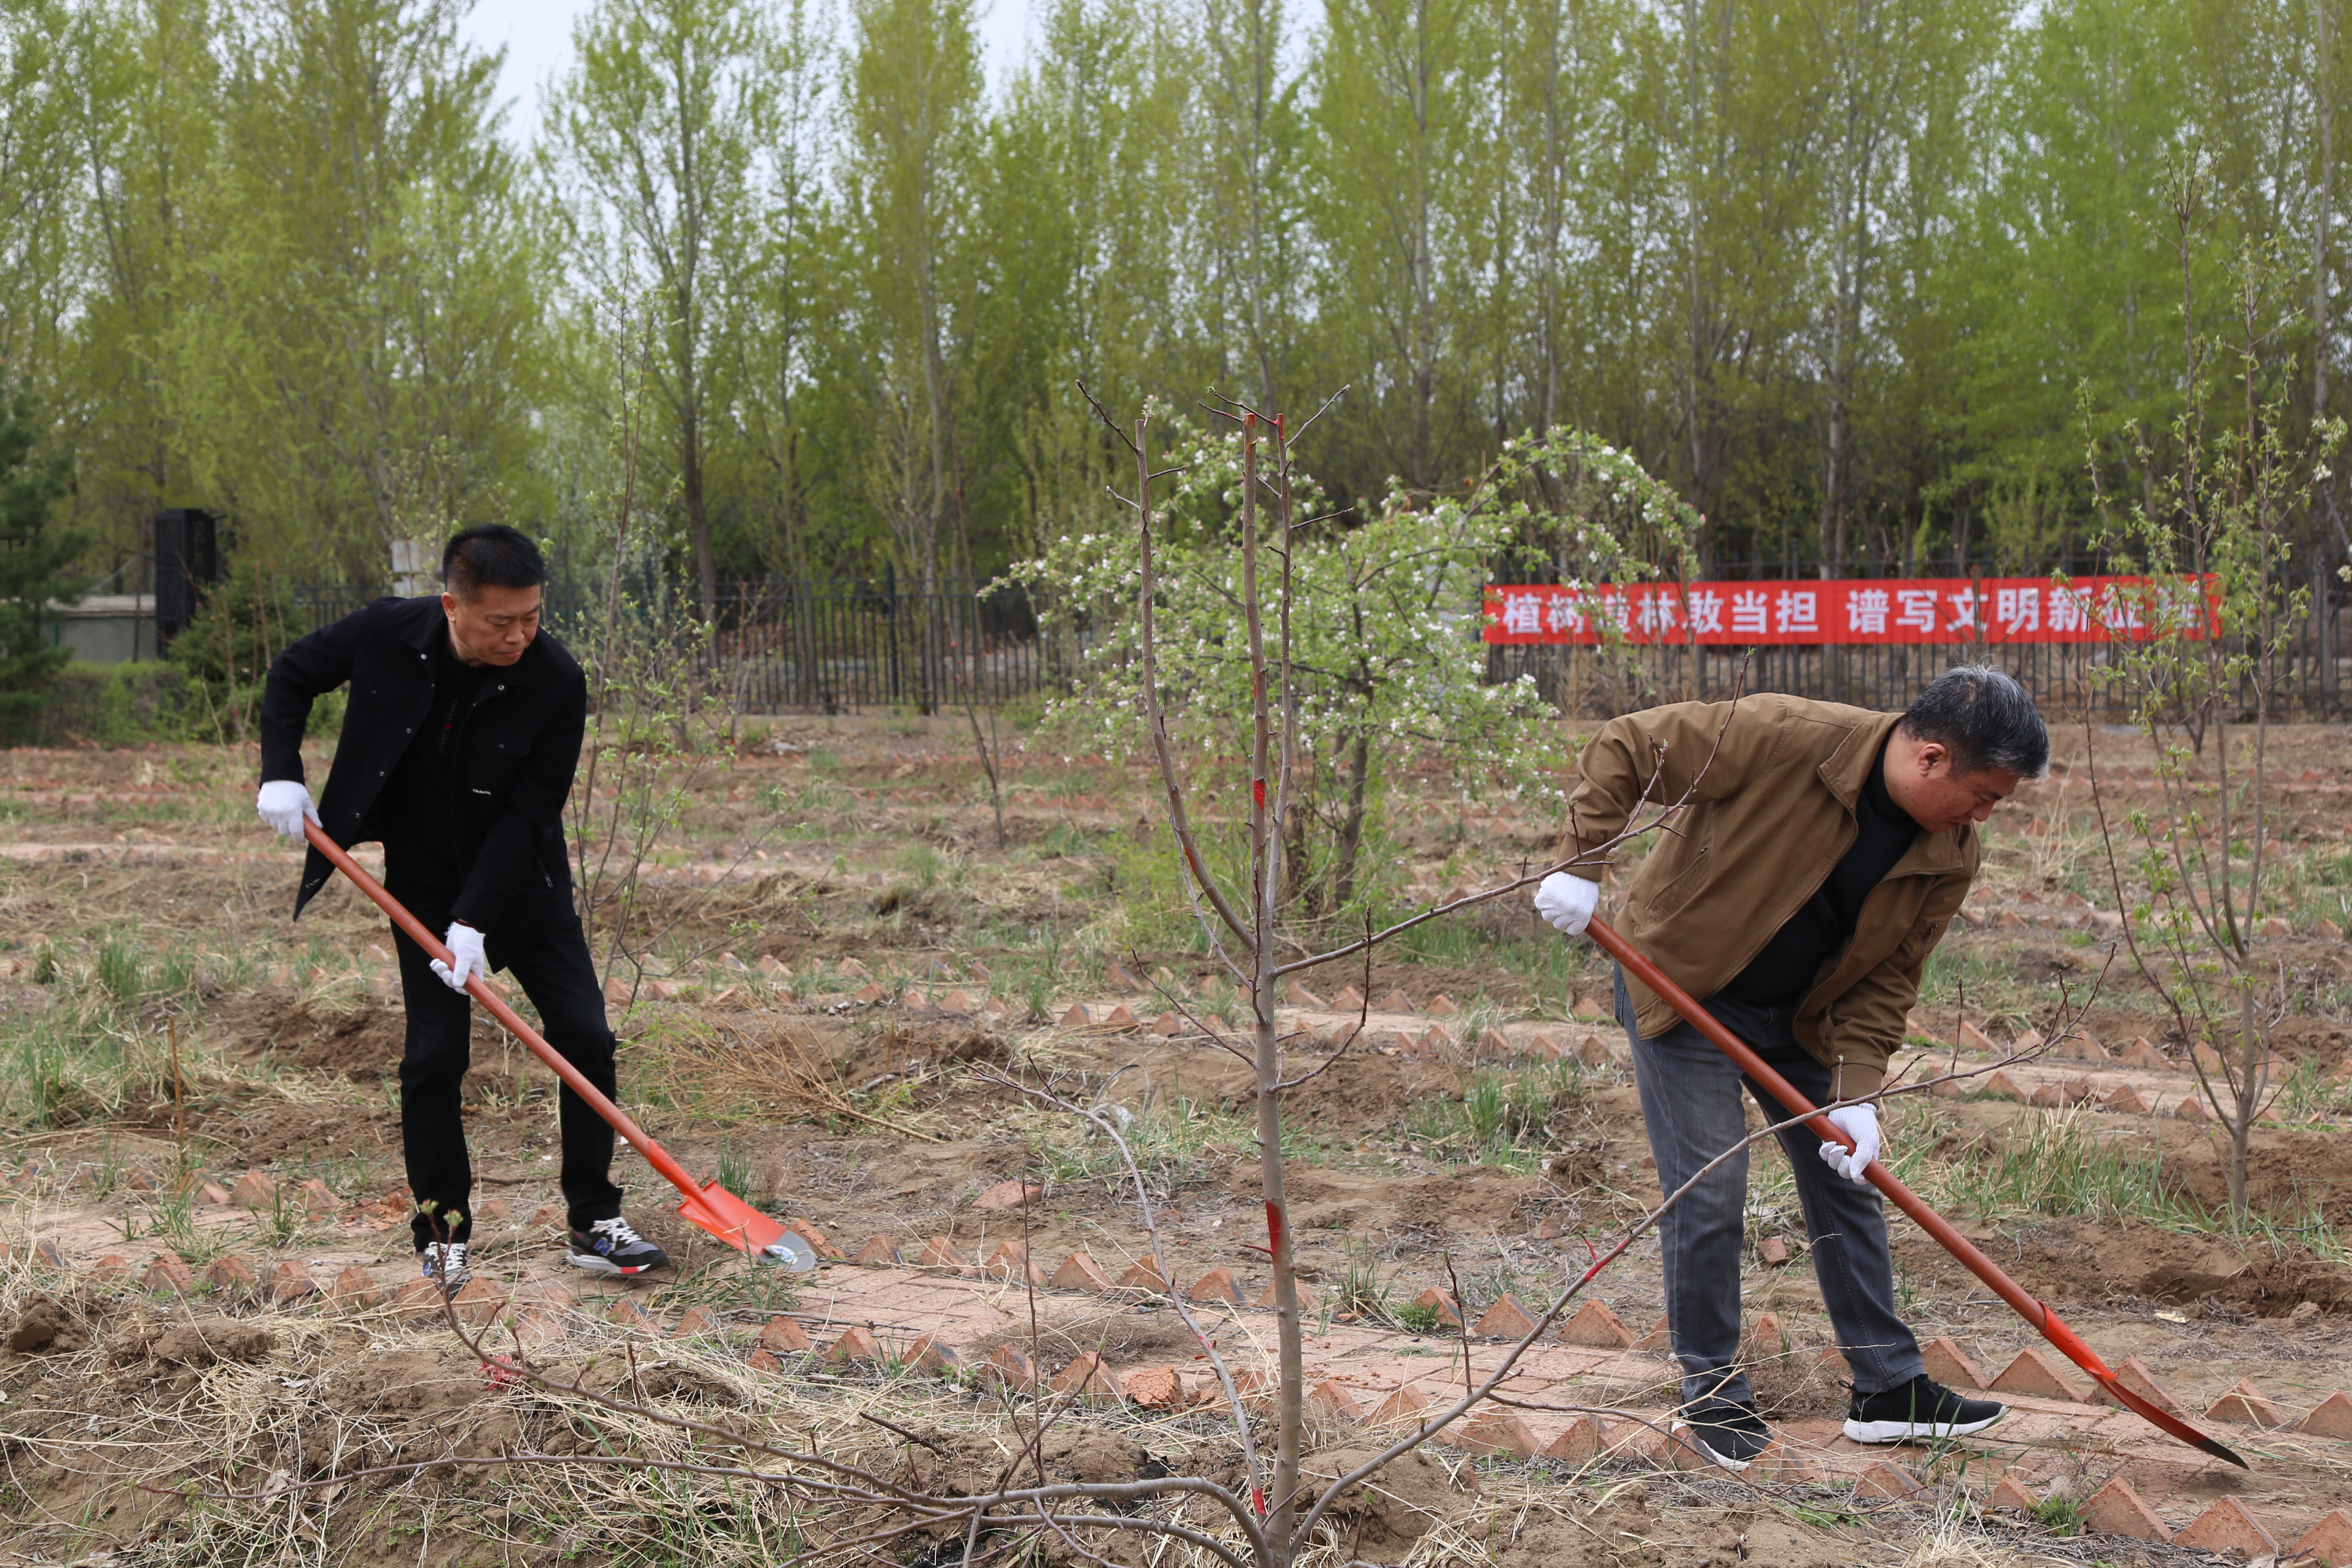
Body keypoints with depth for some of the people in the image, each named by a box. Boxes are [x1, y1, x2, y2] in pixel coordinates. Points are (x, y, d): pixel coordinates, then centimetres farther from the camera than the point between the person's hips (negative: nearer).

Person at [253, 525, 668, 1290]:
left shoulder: (556, 681, -21)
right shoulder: (387, 634, -18)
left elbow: (529, 814, -19)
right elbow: (292, 676, 2)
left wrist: (476, 920, -24)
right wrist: (281, 773, -10)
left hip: (524, 884, 0)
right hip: (425, 887, 0)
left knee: (586, 1039, -4)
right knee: (435, 1056, -7)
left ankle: (595, 1226, 8)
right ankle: (442, 1235, 8)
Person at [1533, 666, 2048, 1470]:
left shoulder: (1950, 859, -11)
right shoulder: (1785, 739, -30)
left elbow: (1886, 979, -5)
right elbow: (1623, 750, -23)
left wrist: (1855, 1092, -17)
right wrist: (1582, 866, -26)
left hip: (1802, 1016, 6)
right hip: (1680, 985, -6)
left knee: (1847, 1186, 9)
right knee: (1707, 1191, -7)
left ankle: (1890, 1389, 20)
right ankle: (1711, 1393, 8)